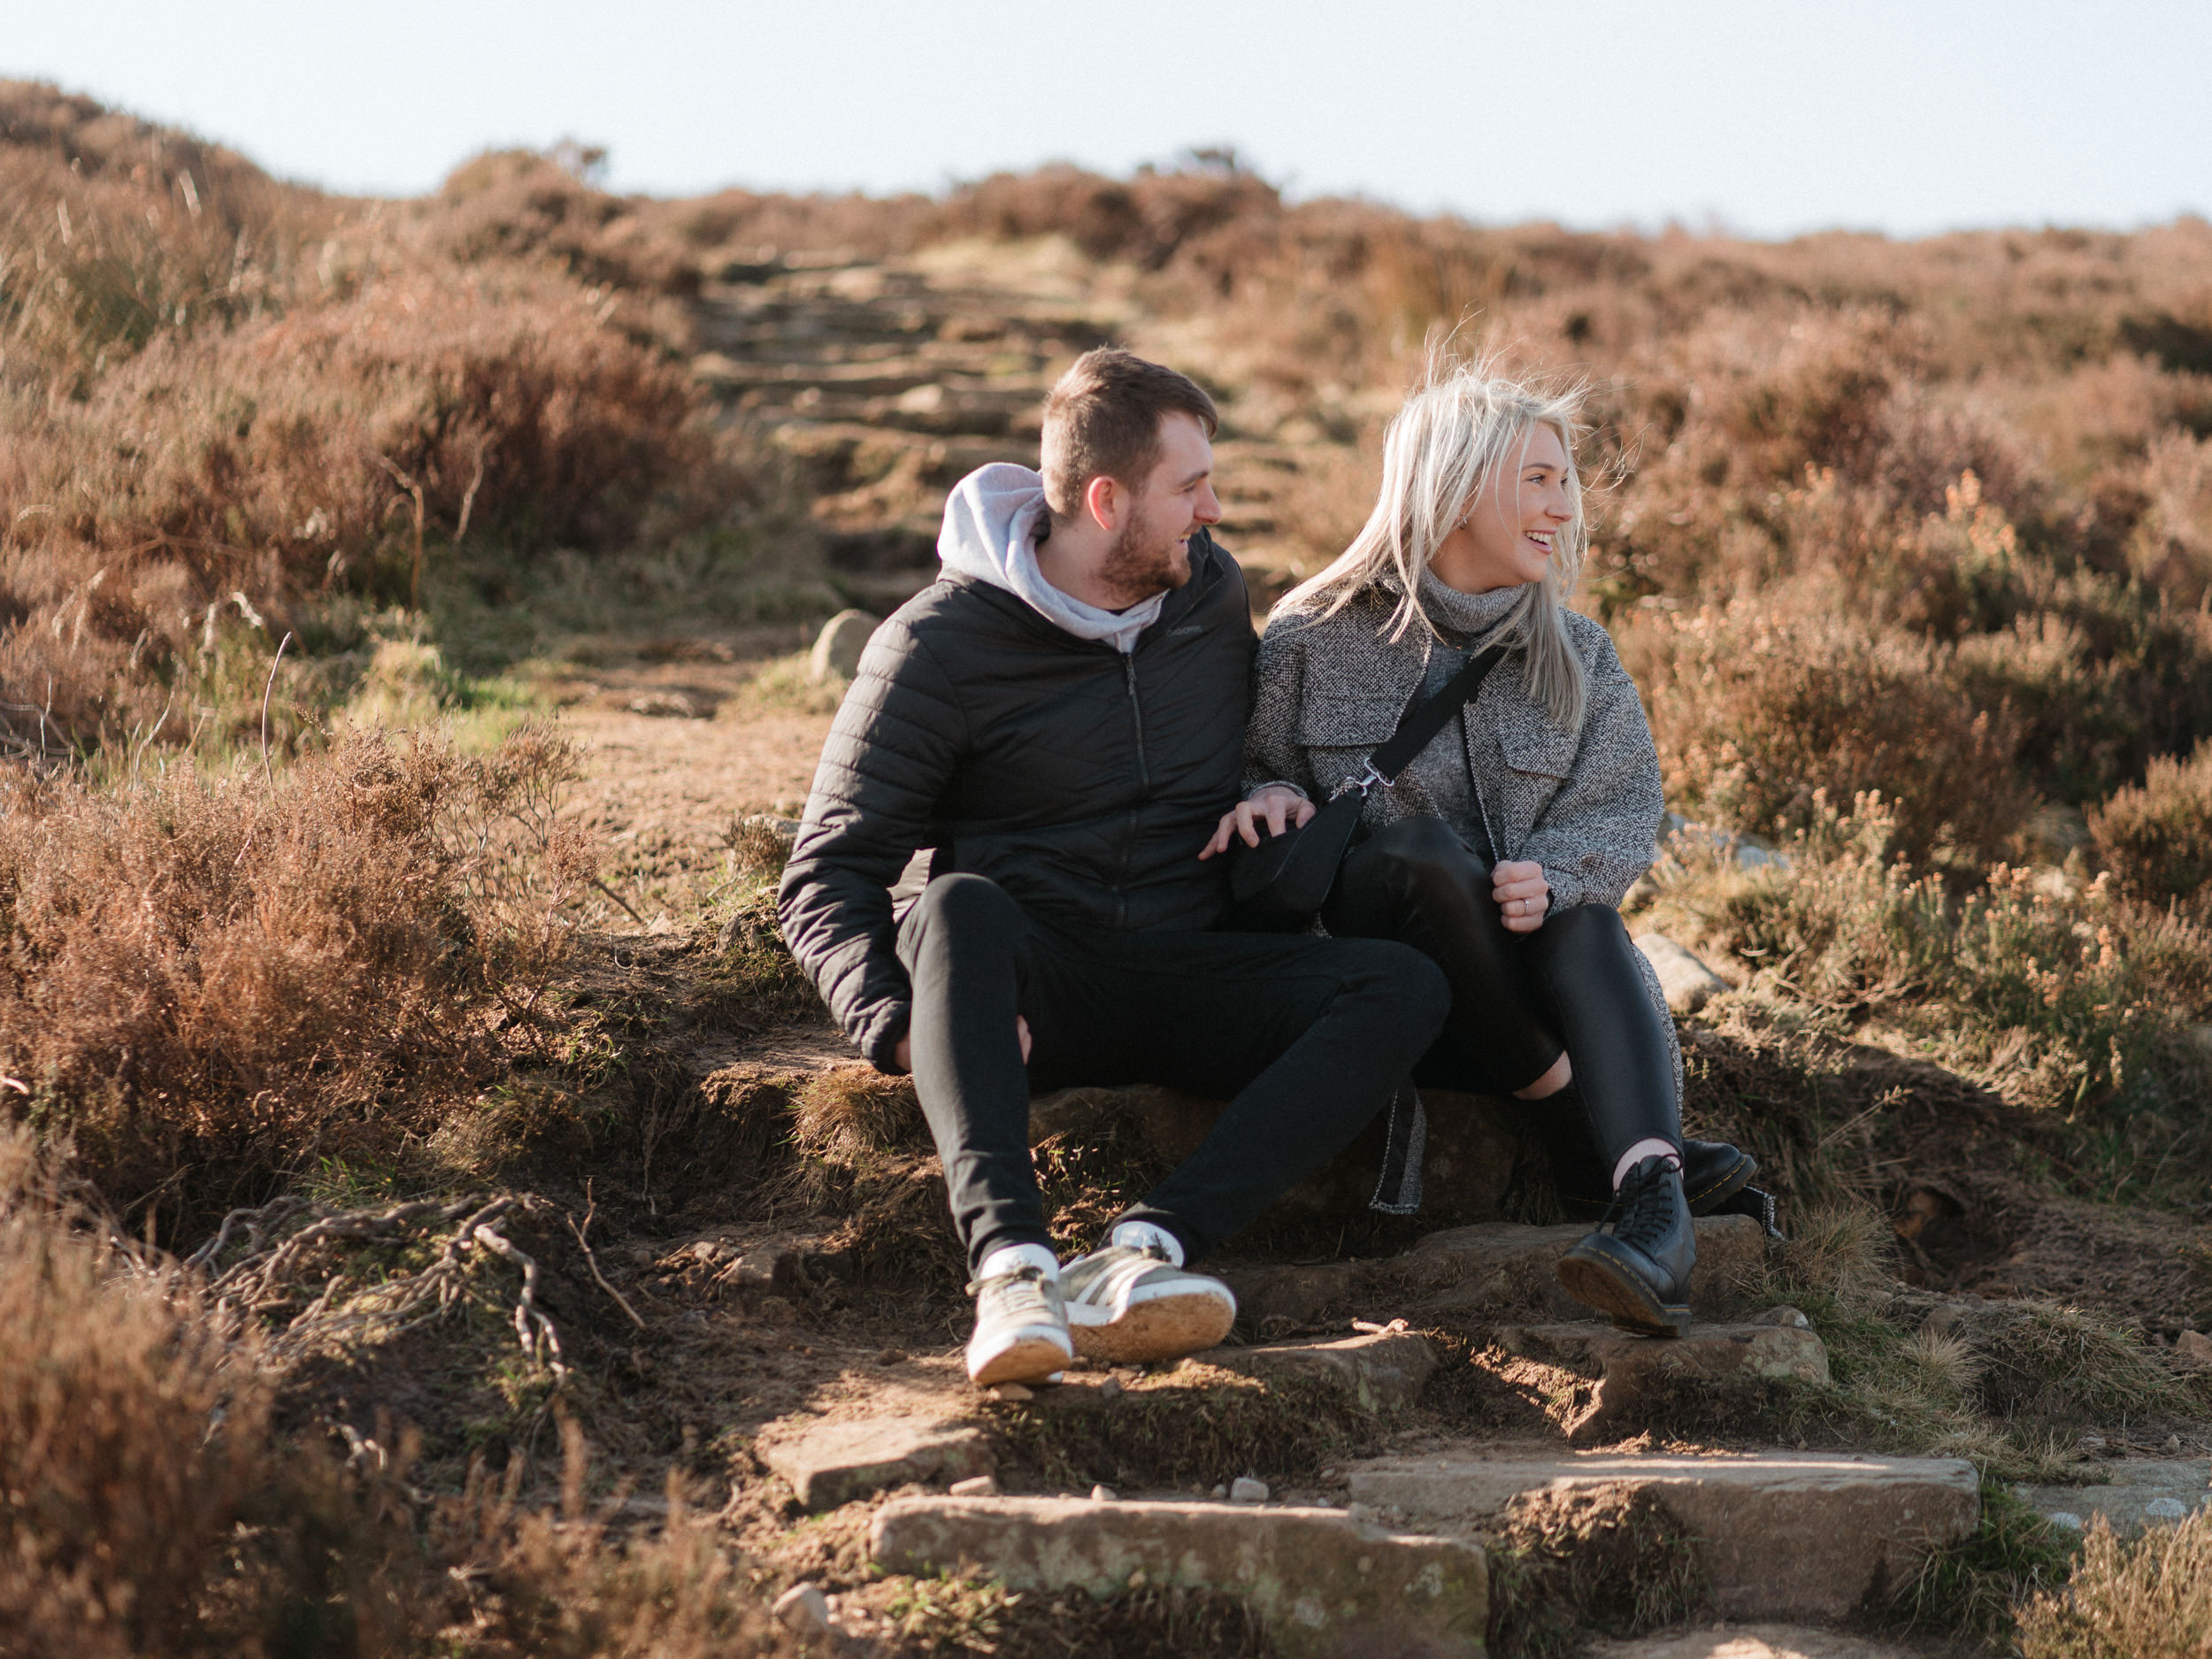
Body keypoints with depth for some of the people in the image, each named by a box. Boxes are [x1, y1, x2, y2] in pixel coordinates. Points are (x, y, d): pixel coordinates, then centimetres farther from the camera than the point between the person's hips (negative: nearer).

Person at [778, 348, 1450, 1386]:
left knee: (1403, 986, -23)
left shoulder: (1212, 592, 9)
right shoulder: (939, 648, -7)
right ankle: (1009, 1264, -53)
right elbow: (828, 876, -10)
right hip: (1027, 988, -4)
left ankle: (1138, 1255, -41)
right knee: (958, 906, -38)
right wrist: (897, 1025, -27)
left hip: (1182, 980, 4)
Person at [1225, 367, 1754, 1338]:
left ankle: (1650, 1193, -53)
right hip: (1361, 959, -2)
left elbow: (1626, 814, 1)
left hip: (1528, 970, 2)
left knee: (1581, 918, -32)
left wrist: (1549, 876, -21)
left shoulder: (1578, 658, 9)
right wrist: (1267, 797, -15)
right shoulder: (1315, 639, 2)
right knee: (1422, 845, -33)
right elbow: (1257, 766, 11)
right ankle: (1583, 1138, -29)